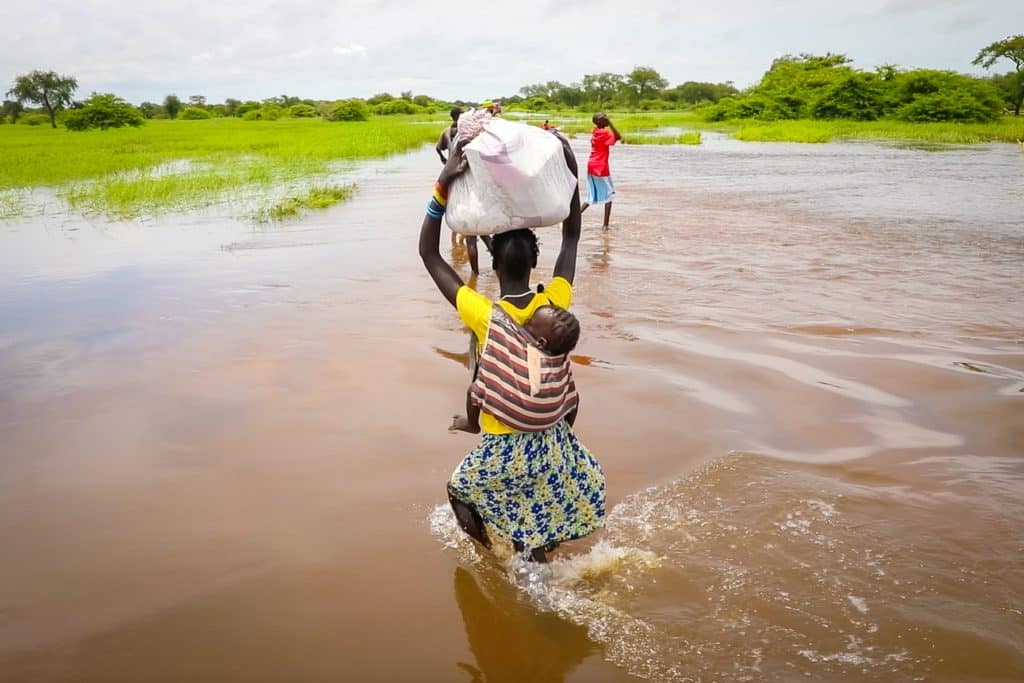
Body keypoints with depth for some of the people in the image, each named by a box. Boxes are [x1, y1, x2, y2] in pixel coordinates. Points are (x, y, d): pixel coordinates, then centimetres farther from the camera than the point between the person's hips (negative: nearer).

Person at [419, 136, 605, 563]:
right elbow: (571, 236, 0)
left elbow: (429, 254, -16)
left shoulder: (483, 315, -23)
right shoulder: (556, 304, -14)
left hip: (503, 447, -3)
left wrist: (443, 186, -23)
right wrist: (571, 172, -1)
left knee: (460, 491, 27)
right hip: (551, 439, 4)